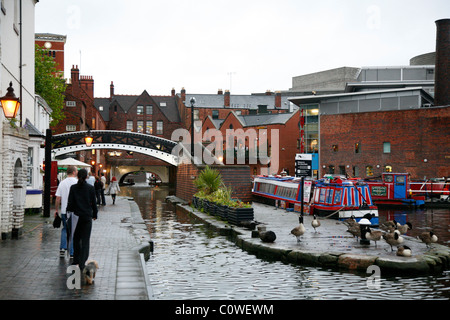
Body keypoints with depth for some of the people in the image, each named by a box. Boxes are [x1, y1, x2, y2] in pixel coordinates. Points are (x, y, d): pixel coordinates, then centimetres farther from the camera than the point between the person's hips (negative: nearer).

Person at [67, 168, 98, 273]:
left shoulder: (73, 188, -3)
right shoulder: (91, 188, -4)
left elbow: (70, 203, -3)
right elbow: (93, 203, 1)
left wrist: (70, 211, 12)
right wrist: (94, 214, 13)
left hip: (76, 216, 1)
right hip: (87, 216, -1)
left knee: (76, 238, 17)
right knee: (85, 240, 2)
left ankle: (76, 260, 21)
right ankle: (82, 263, -2)